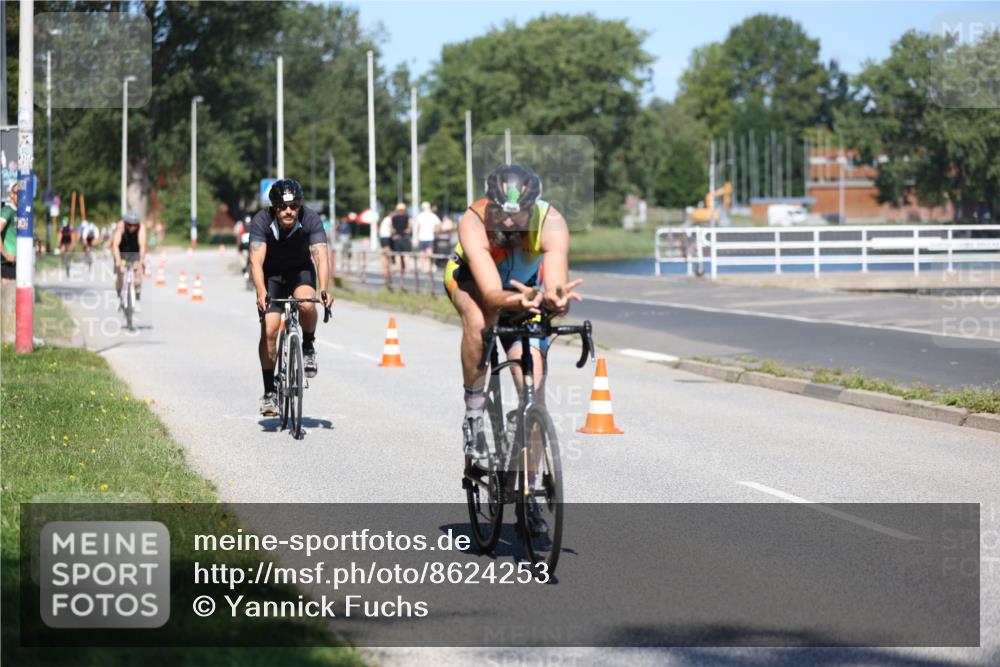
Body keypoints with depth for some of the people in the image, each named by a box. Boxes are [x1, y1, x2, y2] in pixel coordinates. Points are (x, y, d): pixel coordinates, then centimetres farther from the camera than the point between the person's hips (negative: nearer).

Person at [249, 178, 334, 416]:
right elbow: (256, 260, -35)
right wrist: (261, 292, -53)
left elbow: (320, 256, -35)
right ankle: (270, 392, -1)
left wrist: (323, 290, -52)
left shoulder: (311, 219, -26)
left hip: (301, 270, 0)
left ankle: (308, 347, -3)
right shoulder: (261, 221, -27)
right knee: (269, 330, -13)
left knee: (307, 305, -32)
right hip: (272, 274, 0)